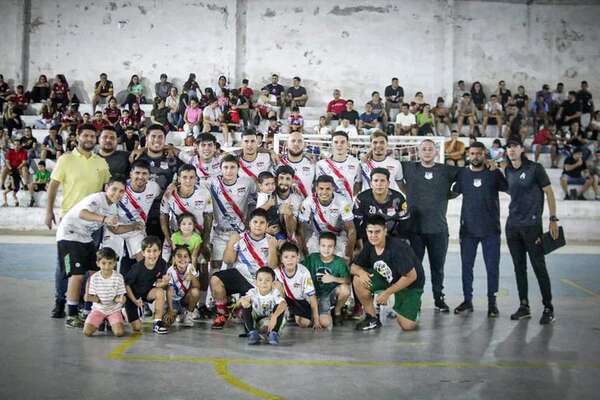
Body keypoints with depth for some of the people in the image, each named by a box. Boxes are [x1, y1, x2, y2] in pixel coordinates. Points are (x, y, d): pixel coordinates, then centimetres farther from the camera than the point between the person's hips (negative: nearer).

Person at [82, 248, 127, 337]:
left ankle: (111, 323, 15)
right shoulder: (94, 278, -7)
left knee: (119, 332, -20)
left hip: (114, 309, -1)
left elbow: (120, 296, -7)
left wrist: (120, 299, -28)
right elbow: (89, 297, -2)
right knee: (87, 332, -17)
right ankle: (100, 322, 16)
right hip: (98, 309, 1)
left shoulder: (118, 277, -10)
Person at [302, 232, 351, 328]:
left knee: (345, 289, -33)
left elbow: (348, 280, -18)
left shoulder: (339, 262, -8)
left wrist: (334, 279, -33)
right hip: (317, 296, -1)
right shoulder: (312, 258, -6)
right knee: (325, 323, -25)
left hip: (332, 294, 1)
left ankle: (337, 312, 0)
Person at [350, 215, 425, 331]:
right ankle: (373, 318, -1)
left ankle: (414, 306, 18)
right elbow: (353, 266, -1)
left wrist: (387, 293, -22)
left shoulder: (397, 248, -30)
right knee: (358, 280, -18)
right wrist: (360, 272, -27)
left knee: (407, 326, -17)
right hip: (386, 278, 6)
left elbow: (411, 276, -26)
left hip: (410, 284, -6)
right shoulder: (369, 246, -10)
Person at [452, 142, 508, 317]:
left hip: (490, 229, -1)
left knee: (492, 267, 3)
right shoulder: (462, 173, 6)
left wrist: (497, 170, -12)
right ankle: (467, 300, 19)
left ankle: (492, 302, 13)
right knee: (466, 266, 8)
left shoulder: (494, 173, 2)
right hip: (468, 228, 1)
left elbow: (510, 188, -5)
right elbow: (454, 192, 11)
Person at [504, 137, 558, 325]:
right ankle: (524, 306, 19)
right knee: (519, 267, 10)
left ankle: (548, 308, 7)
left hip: (532, 225, -5)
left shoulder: (535, 168, -5)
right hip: (512, 225, 5)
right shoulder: (507, 171, 10)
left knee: (539, 267, -2)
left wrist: (553, 219, -8)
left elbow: (549, 193, -4)